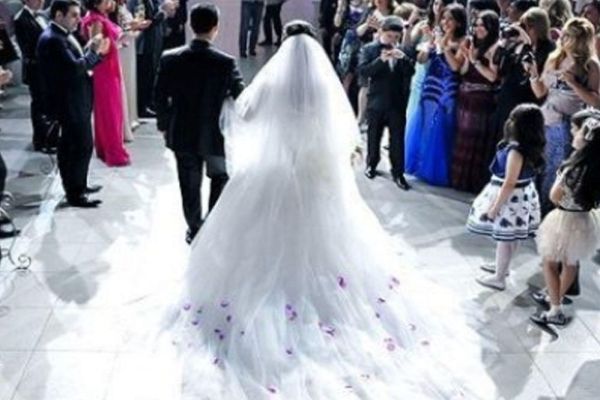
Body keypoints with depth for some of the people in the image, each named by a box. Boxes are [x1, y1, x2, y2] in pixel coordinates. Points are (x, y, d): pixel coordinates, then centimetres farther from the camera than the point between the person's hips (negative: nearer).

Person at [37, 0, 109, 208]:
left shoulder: (63, 35, 11)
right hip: (69, 103, -10)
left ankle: (78, 185, 33)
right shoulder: (52, 39, -21)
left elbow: (80, 63, 13)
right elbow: (75, 68, -28)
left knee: (74, 146, 19)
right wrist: (94, 50, -18)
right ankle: (74, 194, 6)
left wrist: (95, 51, -1)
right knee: (81, 146, -4)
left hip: (75, 101, 10)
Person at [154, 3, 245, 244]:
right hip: (215, 135, -2)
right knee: (220, 177, 24)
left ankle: (195, 230, 29)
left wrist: (164, 126, 11)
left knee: (189, 185, 17)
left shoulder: (170, 59, -11)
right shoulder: (226, 63, -19)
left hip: (182, 134, 2)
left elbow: (160, 97, -3)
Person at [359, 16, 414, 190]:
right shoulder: (369, 49, -4)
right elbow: (362, 71, -16)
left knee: (397, 138, 0)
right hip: (376, 101, -1)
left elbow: (410, 72, -4)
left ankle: (398, 172, 6)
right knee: (374, 135, 14)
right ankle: (371, 164, 33)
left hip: (397, 102, 1)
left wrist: (403, 58, -21)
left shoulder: (403, 51, 3)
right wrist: (380, 60, -28)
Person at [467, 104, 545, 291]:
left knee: (504, 238, 6)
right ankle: (502, 266, 45)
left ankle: (499, 278, 20)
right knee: (511, 236, 25)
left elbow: (509, 184, -25)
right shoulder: (531, 147, -1)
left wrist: (495, 207, -16)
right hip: (522, 196, 9)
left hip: (510, 199, -9)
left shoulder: (516, 151, -29)